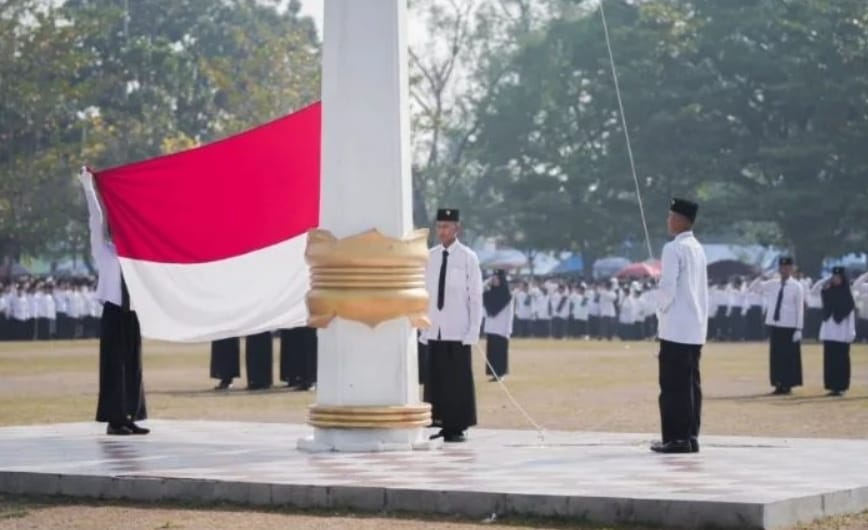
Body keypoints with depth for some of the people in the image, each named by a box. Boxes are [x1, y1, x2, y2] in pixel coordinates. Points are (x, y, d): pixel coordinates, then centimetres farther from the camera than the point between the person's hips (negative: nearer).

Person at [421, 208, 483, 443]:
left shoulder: (468, 258, -4)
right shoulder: (429, 257, 8)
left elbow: (475, 297, -4)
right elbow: (424, 295, 10)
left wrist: (473, 332, -8)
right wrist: (423, 328, 6)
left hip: (458, 332, -4)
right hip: (434, 331, 4)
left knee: (459, 379, -2)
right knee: (435, 378, 4)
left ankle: (457, 428, 5)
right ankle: (439, 425, 10)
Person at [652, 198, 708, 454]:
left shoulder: (674, 248, -12)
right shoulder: (698, 249, 13)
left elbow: (668, 287, -17)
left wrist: (661, 309, -1)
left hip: (676, 327, -8)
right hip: (696, 327, 8)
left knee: (673, 385, -4)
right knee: (691, 383, 9)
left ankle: (676, 438, -5)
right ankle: (690, 437, 10)